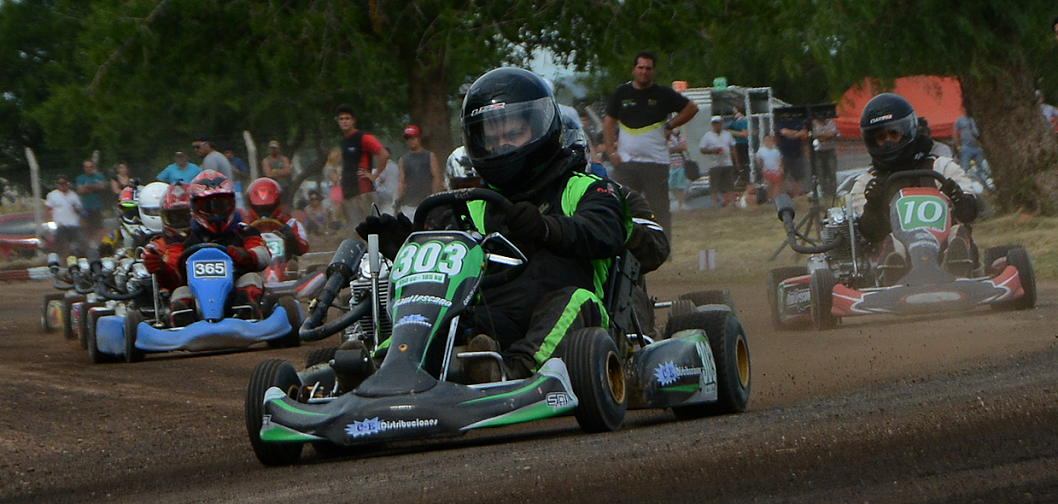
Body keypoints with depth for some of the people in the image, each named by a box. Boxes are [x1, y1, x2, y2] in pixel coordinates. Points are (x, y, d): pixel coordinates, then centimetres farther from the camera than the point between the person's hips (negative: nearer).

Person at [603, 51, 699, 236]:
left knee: (660, 209, -1)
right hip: (625, 162, 2)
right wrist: (611, 150, 3)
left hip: (656, 162, -2)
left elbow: (692, 108, 12)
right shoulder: (622, 92, 9)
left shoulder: (663, 94, 3)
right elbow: (609, 122, 15)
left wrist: (669, 125, 3)